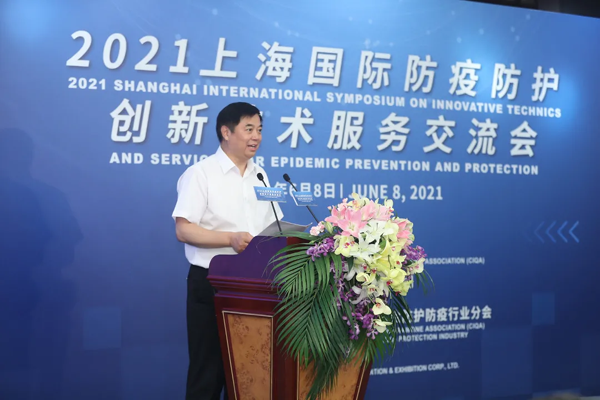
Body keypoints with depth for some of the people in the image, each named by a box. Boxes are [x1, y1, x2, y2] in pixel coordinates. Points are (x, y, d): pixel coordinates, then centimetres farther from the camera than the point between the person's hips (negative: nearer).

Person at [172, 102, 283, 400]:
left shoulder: (260, 175, 12)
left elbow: (273, 225, 15)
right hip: (212, 283, -6)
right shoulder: (200, 173, -8)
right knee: (208, 367, 2)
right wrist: (231, 238, -25)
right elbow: (183, 230, -15)